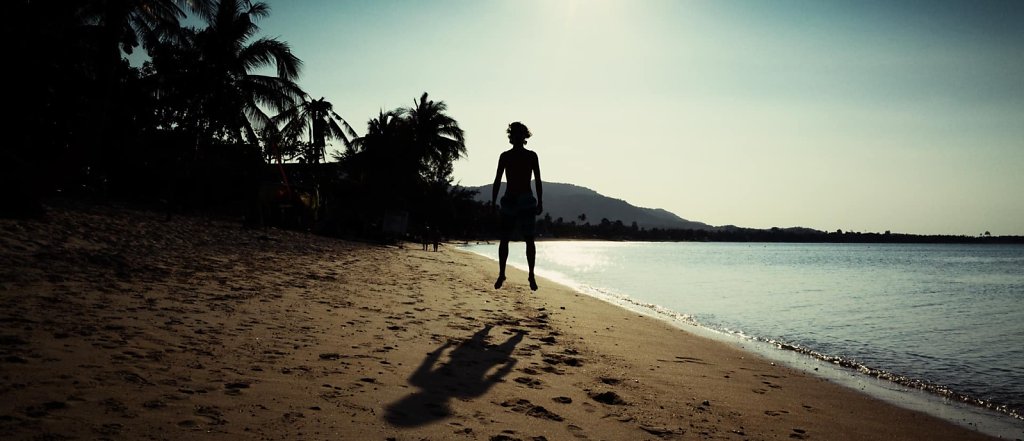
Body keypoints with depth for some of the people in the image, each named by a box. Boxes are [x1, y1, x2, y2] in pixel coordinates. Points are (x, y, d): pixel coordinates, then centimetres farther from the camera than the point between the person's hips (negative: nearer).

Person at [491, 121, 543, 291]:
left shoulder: (532, 156, 5)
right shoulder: (505, 156, 7)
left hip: (526, 201, -1)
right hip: (509, 200, 1)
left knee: (529, 239, -2)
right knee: (504, 240, 1)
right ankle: (501, 274, 6)